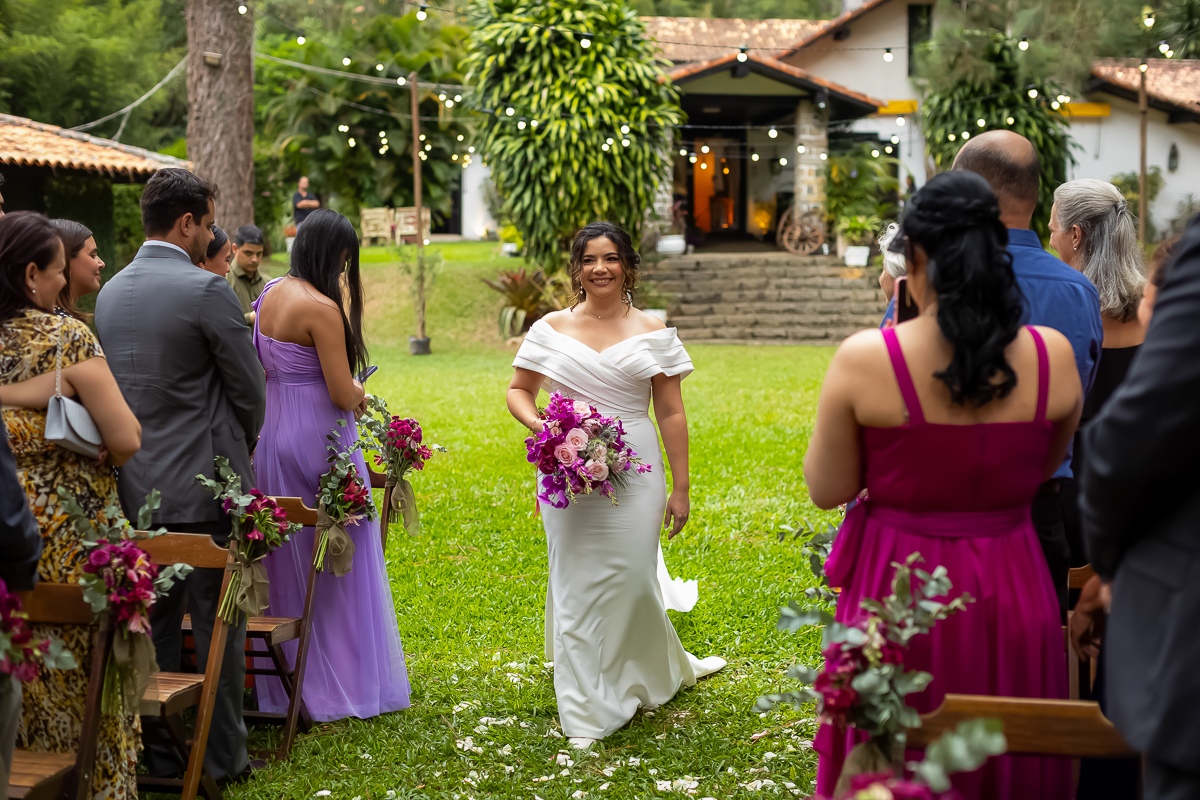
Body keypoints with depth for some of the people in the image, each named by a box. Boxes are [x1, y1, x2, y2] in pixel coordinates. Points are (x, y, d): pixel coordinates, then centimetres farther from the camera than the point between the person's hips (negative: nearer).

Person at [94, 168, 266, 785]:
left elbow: (112, 387, 14)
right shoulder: (206, 290, -14)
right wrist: (241, 445, 11)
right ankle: (222, 757, 11)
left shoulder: (109, 293, 7)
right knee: (217, 626, 3)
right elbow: (249, 388, -8)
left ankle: (159, 754, 19)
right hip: (202, 485, -6)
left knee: (154, 624, 13)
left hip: (134, 487, 7)